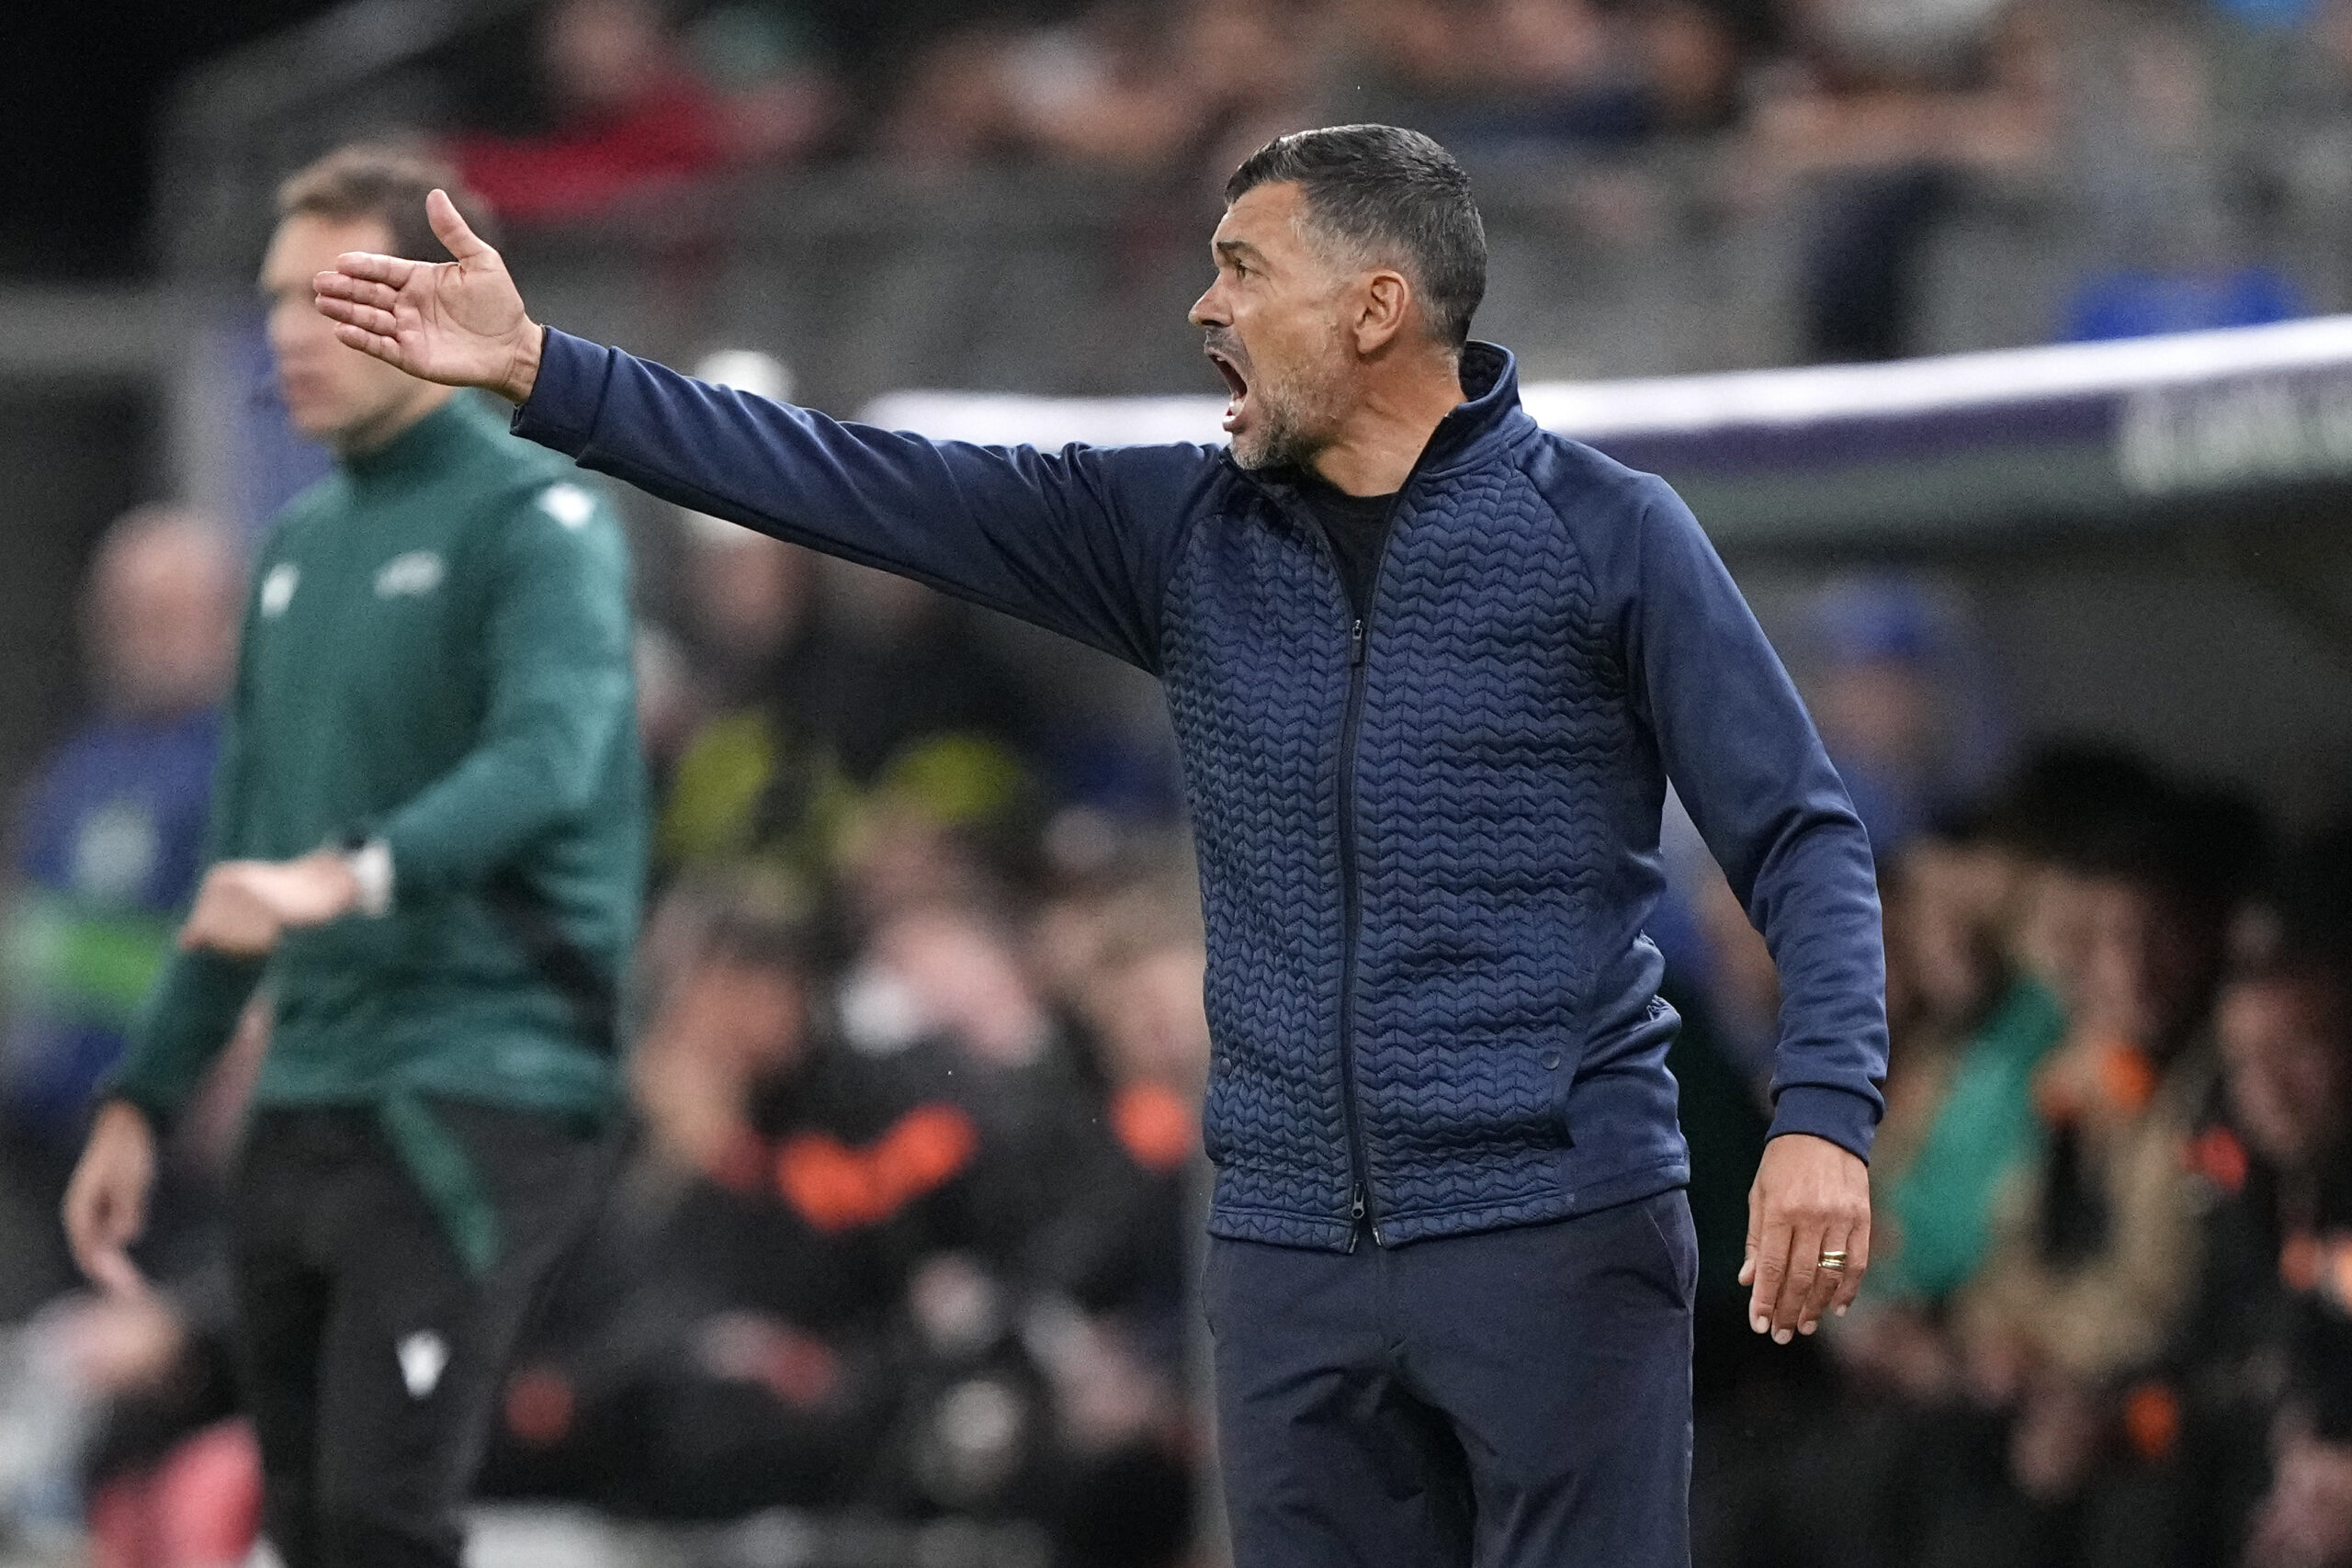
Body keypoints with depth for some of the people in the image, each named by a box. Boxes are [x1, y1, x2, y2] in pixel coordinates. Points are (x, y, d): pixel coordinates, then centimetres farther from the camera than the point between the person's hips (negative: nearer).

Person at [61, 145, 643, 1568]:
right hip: (306, 1104, 8)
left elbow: (546, 755, -25)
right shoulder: (303, 545, 18)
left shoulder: (533, 520, -7)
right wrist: (144, 1101, 21)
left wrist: (353, 874, -41)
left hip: (479, 1094, -8)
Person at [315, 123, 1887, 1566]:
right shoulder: (1182, 531, 10)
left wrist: (1826, 1117, -18)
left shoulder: (1607, 534, -3)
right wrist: (544, 372, 5)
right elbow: (857, 487, 9)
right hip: (1294, 1254, 5)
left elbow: (1803, 839, -3)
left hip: (1557, 1237, -5)